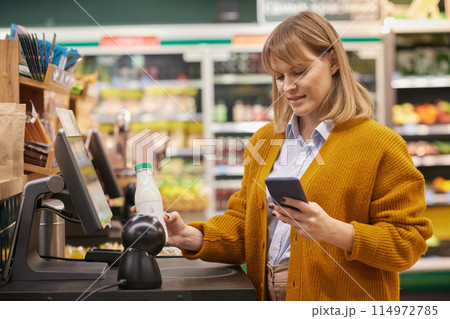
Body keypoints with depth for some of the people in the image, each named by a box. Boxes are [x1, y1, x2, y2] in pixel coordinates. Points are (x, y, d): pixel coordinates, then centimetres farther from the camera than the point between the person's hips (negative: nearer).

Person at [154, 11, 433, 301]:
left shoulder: (381, 146, -9)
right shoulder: (265, 140, 10)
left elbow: (409, 240, -13)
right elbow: (242, 222, 10)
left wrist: (334, 231, -26)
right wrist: (193, 238, -8)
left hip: (340, 303, -5)